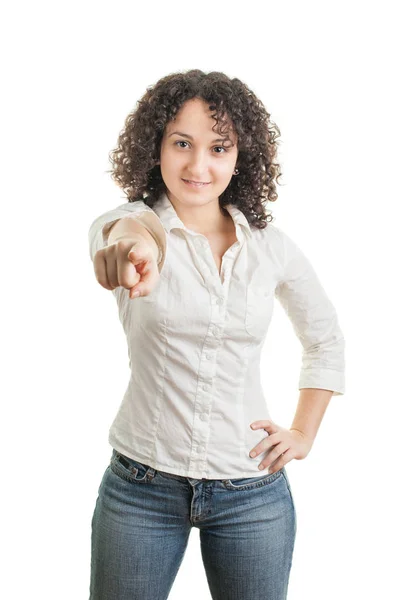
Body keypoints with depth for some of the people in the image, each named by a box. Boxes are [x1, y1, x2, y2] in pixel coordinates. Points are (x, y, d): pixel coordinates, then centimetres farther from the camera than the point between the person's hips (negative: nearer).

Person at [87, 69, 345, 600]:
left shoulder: (271, 245, 0)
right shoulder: (137, 221, -7)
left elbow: (326, 340, 15)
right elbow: (110, 230, -34)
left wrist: (304, 433, 5)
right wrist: (130, 237, -57)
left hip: (253, 491, 2)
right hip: (141, 485, -1)